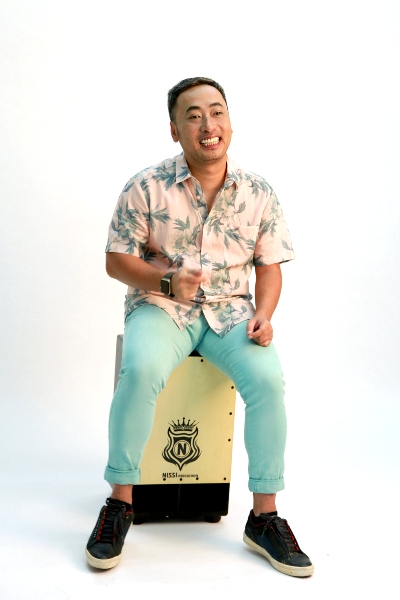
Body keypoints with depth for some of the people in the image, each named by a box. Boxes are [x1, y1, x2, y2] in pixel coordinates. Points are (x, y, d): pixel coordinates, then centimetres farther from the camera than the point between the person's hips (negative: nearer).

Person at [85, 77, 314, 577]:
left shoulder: (259, 193, 3)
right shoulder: (146, 187, -4)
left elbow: (269, 266, 7)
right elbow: (116, 260, -2)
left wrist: (264, 314, -12)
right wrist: (167, 282, -20)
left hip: (230, 310, 2)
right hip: (159, 307, -2)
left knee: (268, 378, -26)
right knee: (141, 369, -33)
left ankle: (264, 516, -10)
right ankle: (119, 502, -13)